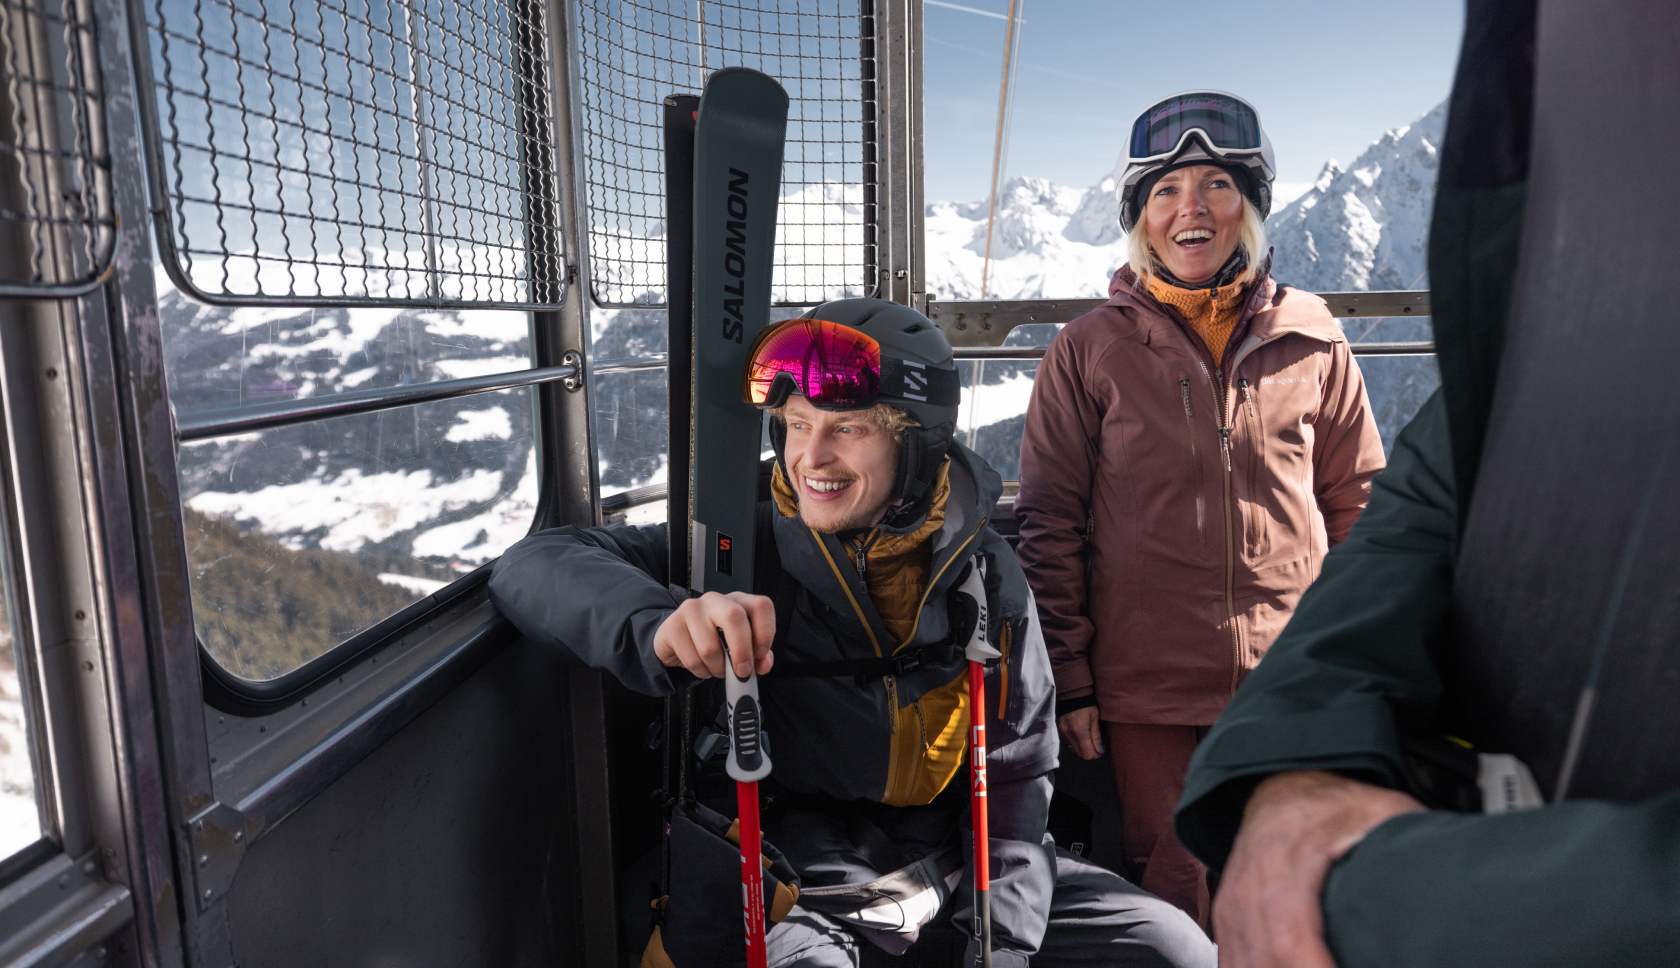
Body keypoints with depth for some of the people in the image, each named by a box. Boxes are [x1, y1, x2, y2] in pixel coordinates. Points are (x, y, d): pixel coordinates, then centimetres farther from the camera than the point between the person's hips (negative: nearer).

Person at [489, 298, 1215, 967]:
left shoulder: (984, 571, -5)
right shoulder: (743, 552, -14)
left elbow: (1016, 771, 2)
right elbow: (534, 566, -22)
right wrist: (660, 621, -42)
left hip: (954, 856, 4)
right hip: (802, 884, -3)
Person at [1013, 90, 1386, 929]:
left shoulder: (1311, 341, 5)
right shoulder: (1090, 349, -1)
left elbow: (1359, 501, 12)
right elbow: (1049, 523, -1)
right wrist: (1068, 678, -4)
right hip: (1147, 693, -2)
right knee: (1168, 906, 10)